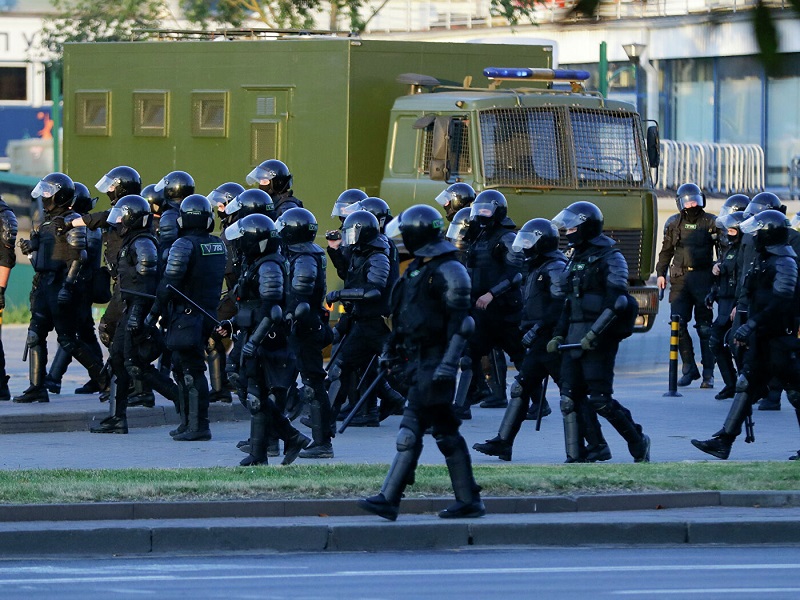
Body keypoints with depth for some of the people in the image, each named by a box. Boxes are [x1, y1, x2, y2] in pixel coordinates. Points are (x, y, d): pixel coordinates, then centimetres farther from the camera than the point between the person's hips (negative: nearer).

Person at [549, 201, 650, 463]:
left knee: (600, 399, -8)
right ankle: (575, 457, 3)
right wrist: (559, 334, 15)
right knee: (570, 398, 1)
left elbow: (617, 302, -17)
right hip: (575, 338, 8)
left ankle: (637, 441, 11)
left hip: (599, 339, -8)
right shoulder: (576, 258, 18)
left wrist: (594, 334, -23)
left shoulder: (609, 258, -8)